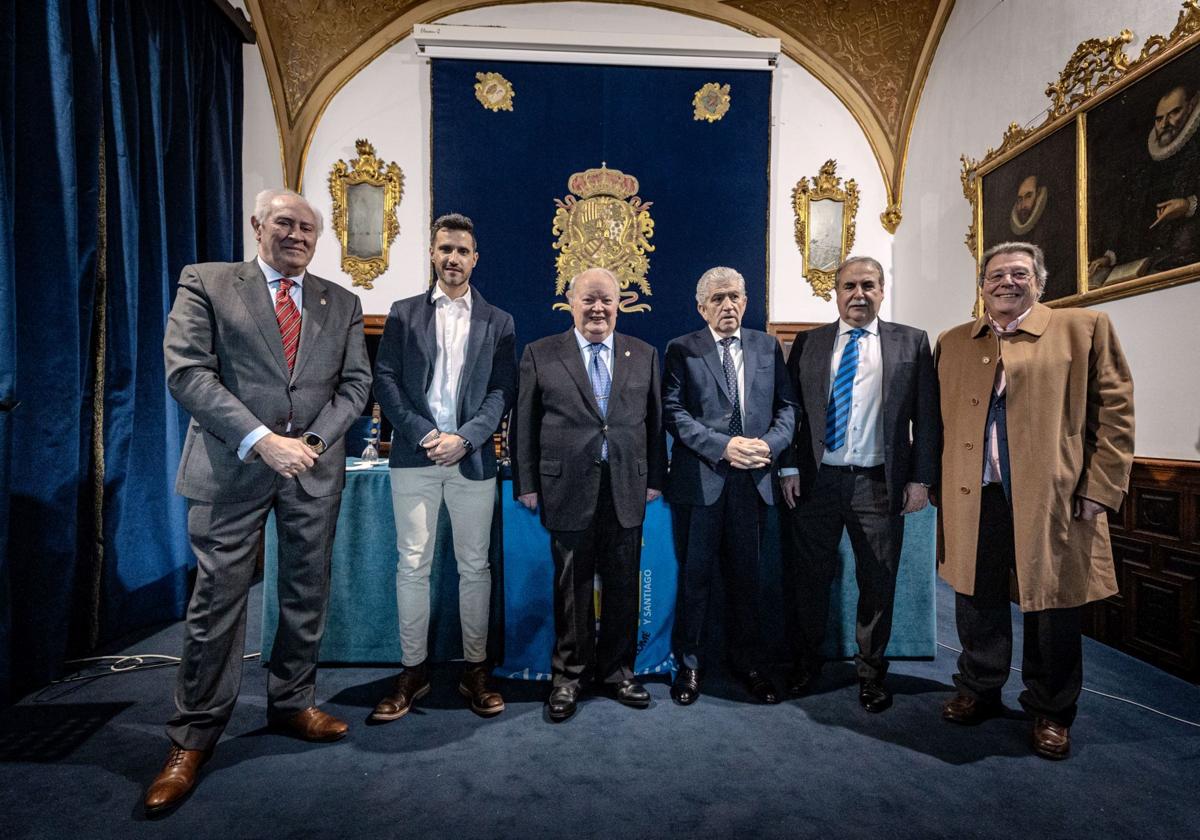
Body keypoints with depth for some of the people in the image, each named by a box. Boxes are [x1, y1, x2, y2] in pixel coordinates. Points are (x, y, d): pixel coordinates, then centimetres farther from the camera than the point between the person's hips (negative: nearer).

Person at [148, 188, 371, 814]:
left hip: (315, 466, 3)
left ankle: (292, 704, 29)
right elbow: (187, 371, -7)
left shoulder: (342, 303, 11)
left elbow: (355, 382, 6)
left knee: (306, 596, 11)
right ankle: (192, 738, 20)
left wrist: (312, 441, -9)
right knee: (217, 600, 4)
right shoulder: (206, 282, 4)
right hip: (232, 466, -2)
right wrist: (261, 440, -17)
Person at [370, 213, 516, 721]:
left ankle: (475, 670, 20)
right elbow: (385, 379, 2)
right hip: (414, 457, 0)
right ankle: (413, 671, 18)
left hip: (472, 458, 0)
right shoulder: (403, 314, 11)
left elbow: (503, 390, 2)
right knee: (412, 565, 4)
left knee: (474, 566, 7)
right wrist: (422, 434, -10)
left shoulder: (497, 322, 10)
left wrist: (465, 437, -12)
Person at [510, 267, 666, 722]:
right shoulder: (540, 354, 3)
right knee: (572, 585, 9)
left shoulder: (644, 355, 8)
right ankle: (569, 674, 27)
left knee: (623, 585, 12)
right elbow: (523, 424, 2)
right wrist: (526, 483, -2)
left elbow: (655, 421, 9)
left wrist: (655, 478, 6)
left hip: (627, 490, 2)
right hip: (568, 488, -2)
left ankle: (617, 670, 31)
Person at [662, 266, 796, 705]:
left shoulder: (767, 347, 11)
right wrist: (723, 446, -16)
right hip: (701, 478, -2)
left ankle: (749, 662, 30)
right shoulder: (682, 350, 1)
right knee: (696, 574, 8)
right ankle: (689, 664, 24)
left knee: (745, 574, 14)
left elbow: (786, 405, 9)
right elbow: (673, 411, -7)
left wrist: (770, 444, -9)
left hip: (753, 477, 3)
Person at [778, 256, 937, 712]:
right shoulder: (808, 342, 7)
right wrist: (789, 467, -2)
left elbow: (926, 416, 2)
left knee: (878, 583, 11)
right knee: (810, 577, 11)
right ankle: (806, 663, 31)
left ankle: (871, 672, 31)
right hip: (817, 481, 1)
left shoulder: (912, 343, 5)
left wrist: (920, 478, -3)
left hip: (879, 484, 0)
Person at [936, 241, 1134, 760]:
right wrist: (938, 486, 6)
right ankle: (978, 691, 33)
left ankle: (1051, 712, 30)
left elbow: (1115, 410, -1)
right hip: (973, 500, 3)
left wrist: (1101, 488, -8)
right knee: (977, 602, 13)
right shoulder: (952, 343, 11)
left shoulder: (1084, 327, 3)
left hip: (1051, 497, -2)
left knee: (1051, 606, 9)